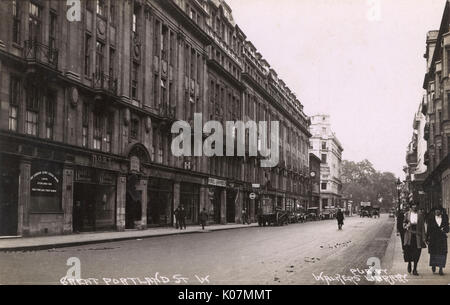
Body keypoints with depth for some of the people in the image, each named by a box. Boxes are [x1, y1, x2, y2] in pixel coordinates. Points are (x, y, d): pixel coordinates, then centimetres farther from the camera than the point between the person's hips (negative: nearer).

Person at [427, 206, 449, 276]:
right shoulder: (431, 218, -1)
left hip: (442, 238, 0)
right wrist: (427, 238, -2)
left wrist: (444, 229, -18)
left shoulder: (445, 218, 2)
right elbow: (428, 229, 0)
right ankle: (433, 265, 35)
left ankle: (441, 269, -2)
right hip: (433, 238, 0)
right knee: (433, 252, 8)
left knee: (442, 253, -7)